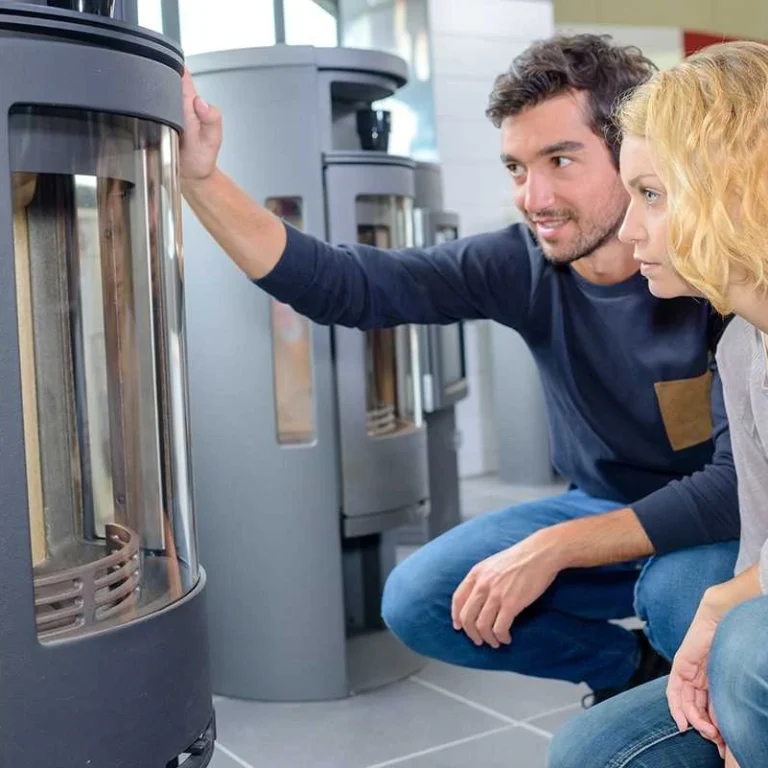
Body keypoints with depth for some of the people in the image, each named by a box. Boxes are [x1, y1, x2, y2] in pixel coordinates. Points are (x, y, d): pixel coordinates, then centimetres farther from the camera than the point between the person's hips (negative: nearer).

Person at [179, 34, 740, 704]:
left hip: (718, 527, -4)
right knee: (418, 602, -10)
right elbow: (340, 285, -18)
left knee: (683, 591, -37)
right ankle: (633, 667, 12)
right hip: (606, 514, 4)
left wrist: (554, 547, -32)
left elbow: (739, 482, -28)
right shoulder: (522, 266, -12)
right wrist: (201, 179, -29)